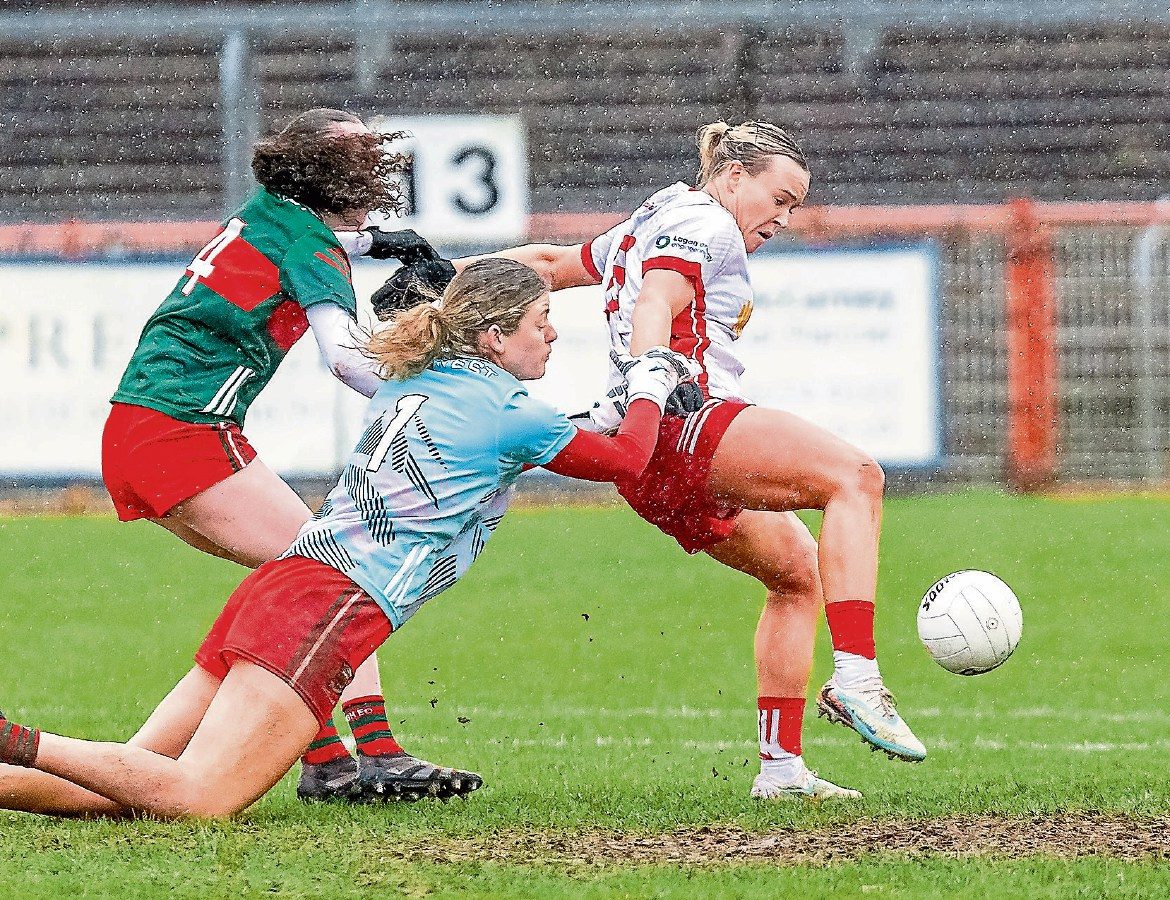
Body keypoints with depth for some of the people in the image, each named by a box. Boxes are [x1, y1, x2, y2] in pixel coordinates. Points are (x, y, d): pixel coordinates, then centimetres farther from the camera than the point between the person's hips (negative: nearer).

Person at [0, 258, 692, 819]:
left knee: (121, 793, 3)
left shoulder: (412, 381, 22)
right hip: (327, 611, -8)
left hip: (273, 590, 8)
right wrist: (649, 387, 32)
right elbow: (626, 460, 15)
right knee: (198, 798, -20)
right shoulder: (510, 414, 0)